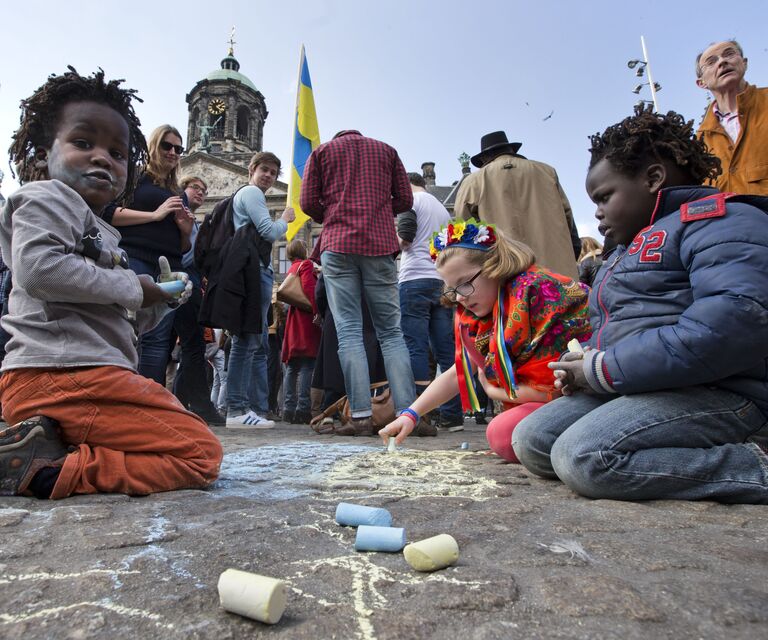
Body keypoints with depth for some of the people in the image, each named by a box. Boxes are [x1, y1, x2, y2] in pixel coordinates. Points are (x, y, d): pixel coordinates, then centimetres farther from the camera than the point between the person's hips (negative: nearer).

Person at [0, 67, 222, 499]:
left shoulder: (99, 232, 28)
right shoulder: (46, 198, 1)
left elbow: (121, 320, 28)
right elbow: (39, 268, -21)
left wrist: (161, 299, 9)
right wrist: (132, 288, -10)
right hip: (62, 374, -10)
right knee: (201, 455, -11)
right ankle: (49, 470, -15)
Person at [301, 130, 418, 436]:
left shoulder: (321, 151, 17)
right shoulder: (386, 150, 21)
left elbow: (308, 202, 6)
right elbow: (405, 200, 13)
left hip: (338, 247, -1)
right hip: (380, 245, 1)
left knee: (348, 331, -4)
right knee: (391, 331, 1)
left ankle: (361, 416, -11)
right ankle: (408, 414, -7)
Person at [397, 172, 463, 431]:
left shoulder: (412, 200, 4)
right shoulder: (443, 208, 26)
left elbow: (404, 240, -6)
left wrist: (392, 239, 13)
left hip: (416, 279, -7)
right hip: (444, 281, 7)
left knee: (415, 348, -8)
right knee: (446, 350, 3)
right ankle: (452, 415, 3)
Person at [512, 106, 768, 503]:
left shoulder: (720, 219, -7)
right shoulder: (631, 247, 23)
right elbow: (607, 328, 30)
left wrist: (604, 369, -20)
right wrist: (585, 362, 4)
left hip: (716, 393, -9)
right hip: (630, 389, 10)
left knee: (584, 455, -29)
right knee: (530, 441, -5)